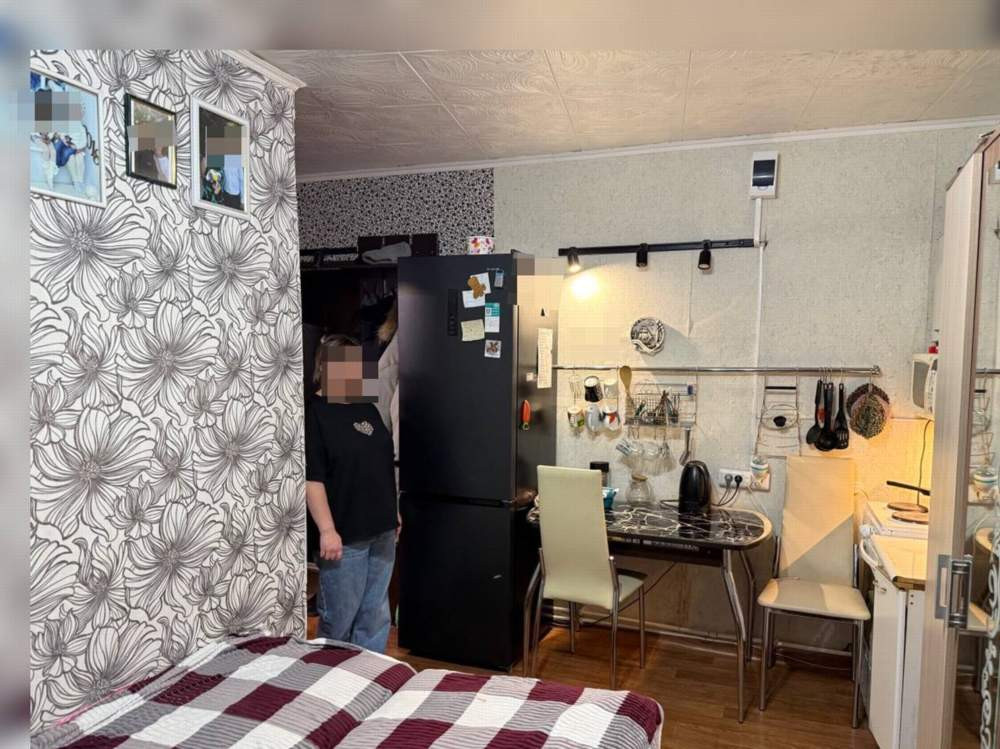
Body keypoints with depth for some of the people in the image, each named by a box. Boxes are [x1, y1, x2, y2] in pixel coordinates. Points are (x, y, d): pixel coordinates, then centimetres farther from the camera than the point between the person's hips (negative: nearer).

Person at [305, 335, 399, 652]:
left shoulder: (367, 409, 11)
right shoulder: (313, 414, -12)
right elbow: (311, 478, -18)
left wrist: (392, 512, 18)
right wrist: (327, 530, -21)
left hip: (380, 530, 7)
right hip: (344, 535, -7)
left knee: (376, 614, 16)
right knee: (339, 617, 6)